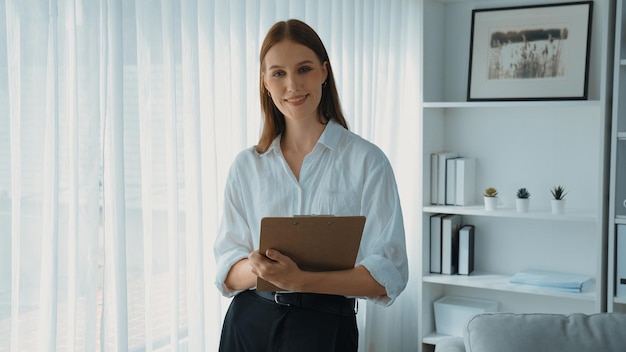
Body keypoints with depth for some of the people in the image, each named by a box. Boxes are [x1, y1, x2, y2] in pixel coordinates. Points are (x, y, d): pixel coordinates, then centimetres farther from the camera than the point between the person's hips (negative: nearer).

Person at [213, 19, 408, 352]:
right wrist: (257, 268, -21)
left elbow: (387, 274, -12)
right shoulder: (246, 165, 4)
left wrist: (301, 280, -23)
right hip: (248, 323, 3)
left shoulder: (366, 161, -7)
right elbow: (227, 271, 2)